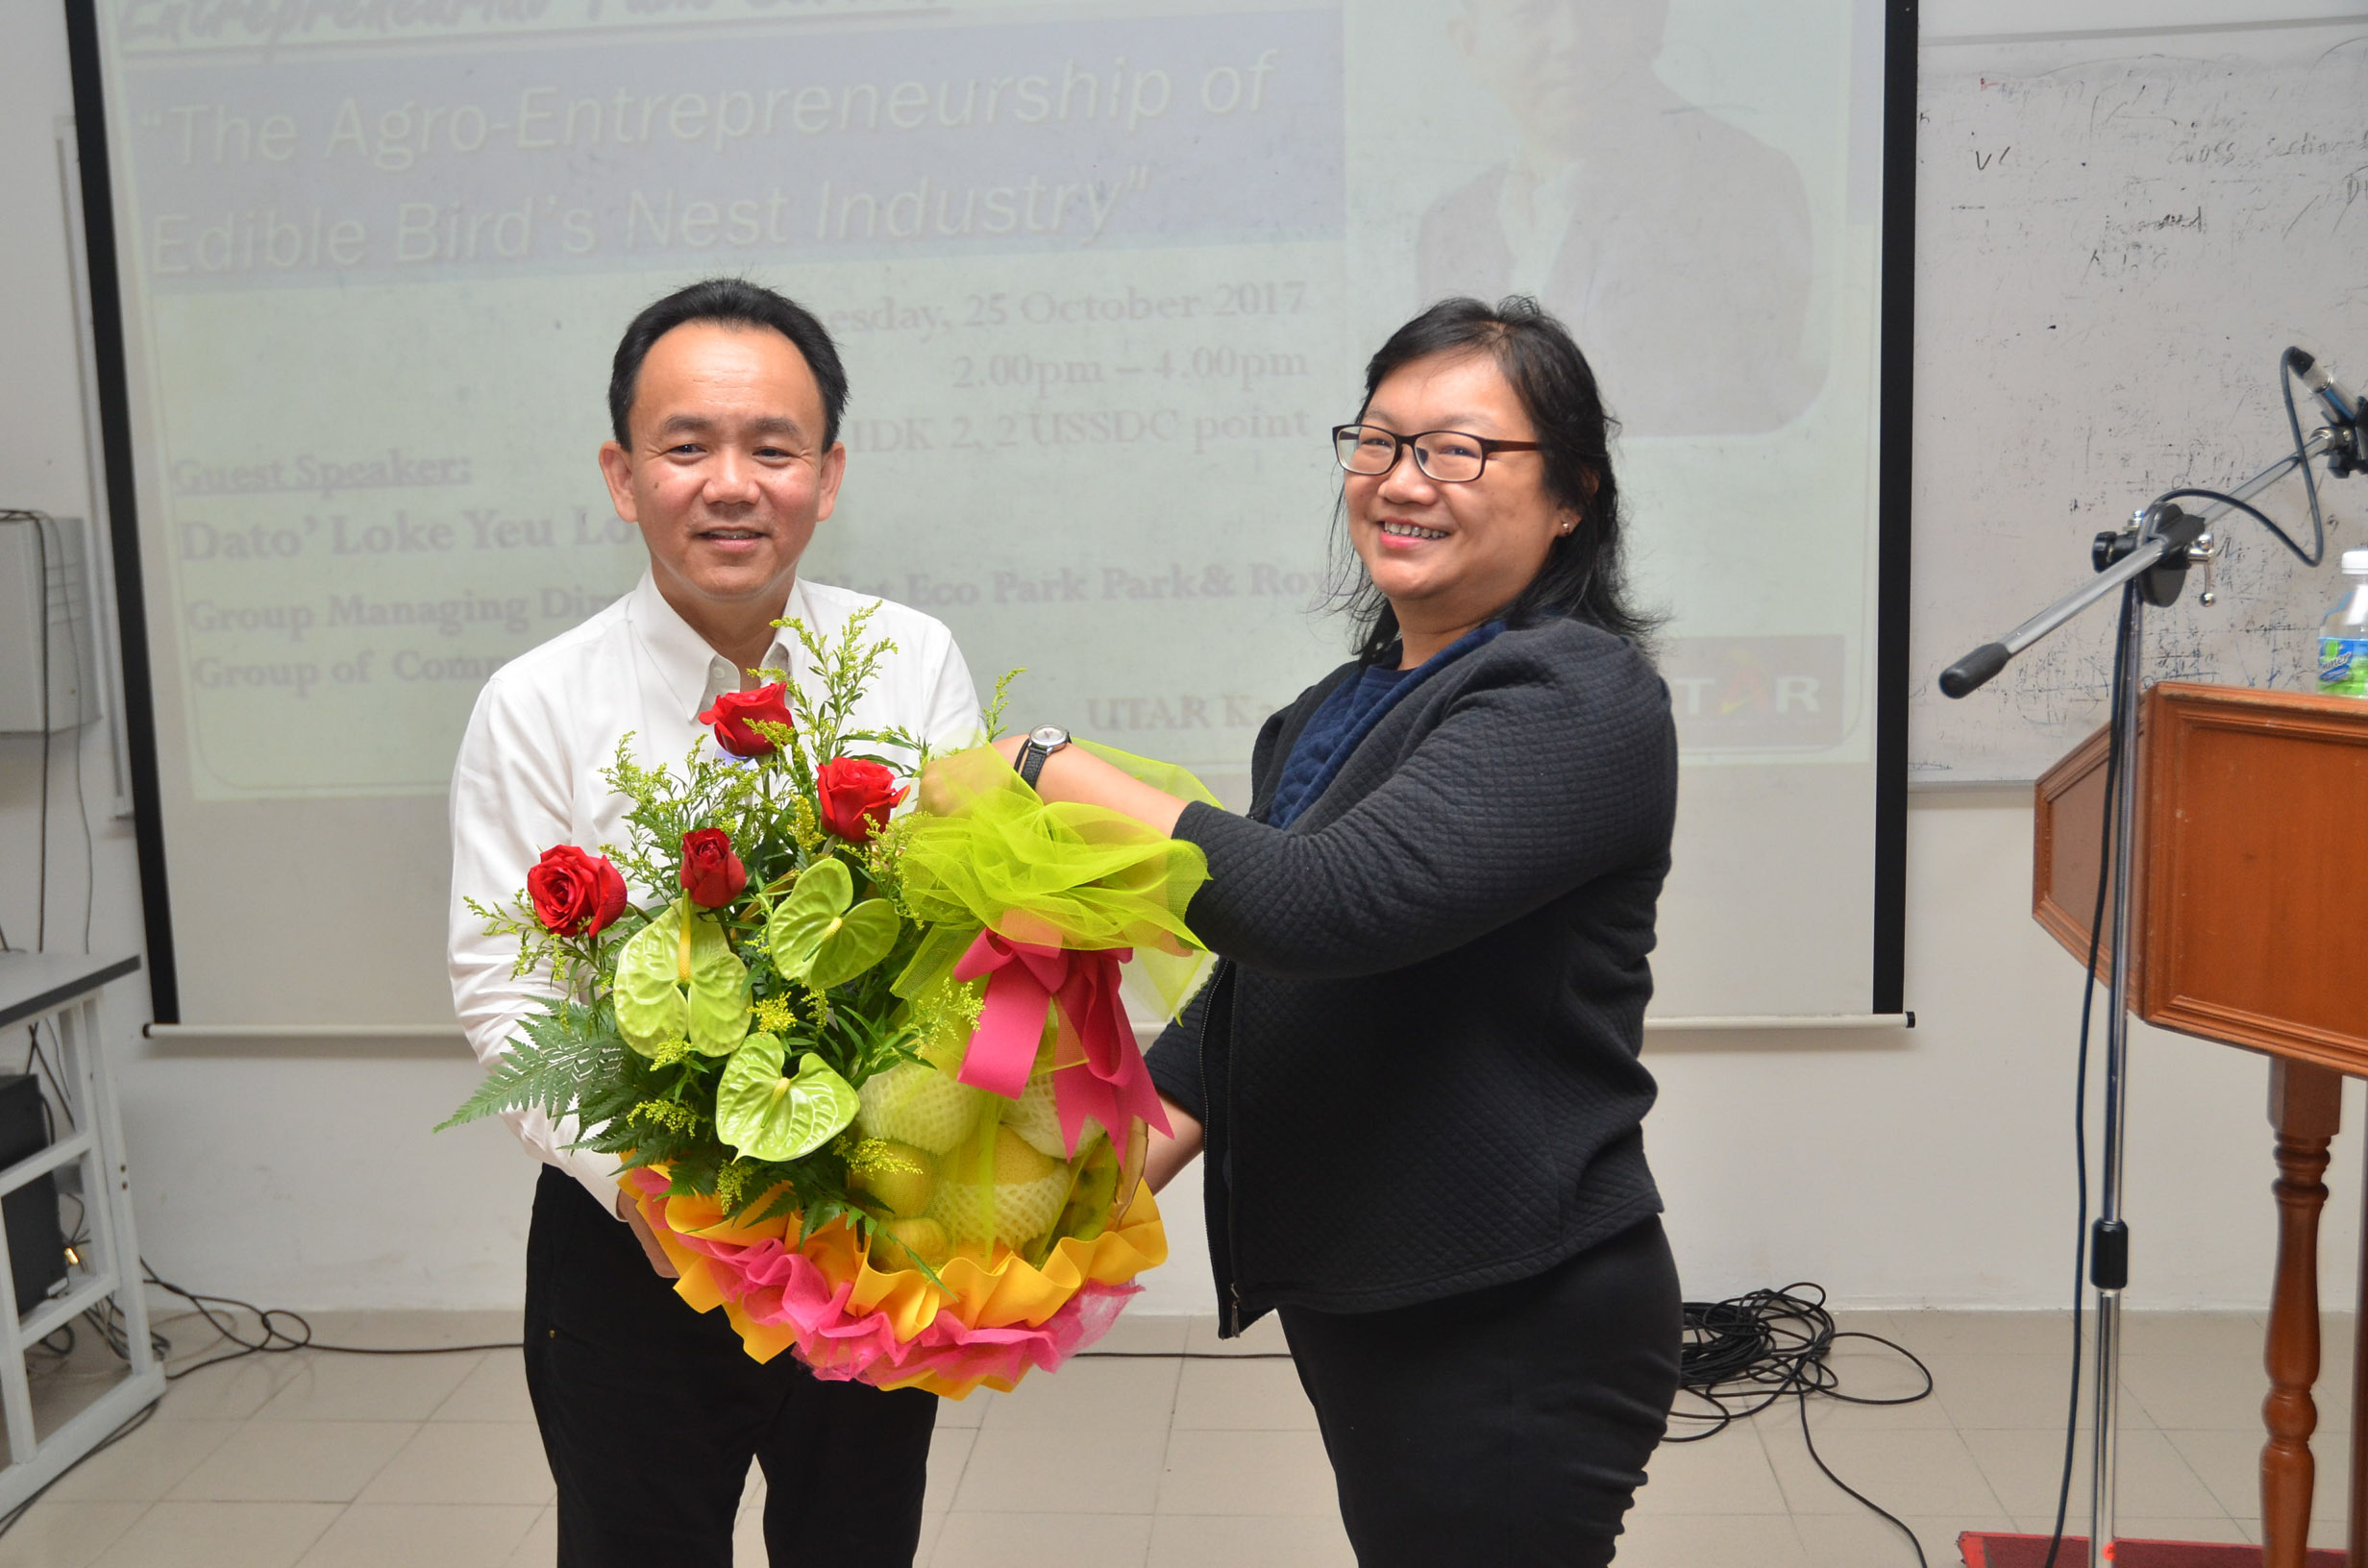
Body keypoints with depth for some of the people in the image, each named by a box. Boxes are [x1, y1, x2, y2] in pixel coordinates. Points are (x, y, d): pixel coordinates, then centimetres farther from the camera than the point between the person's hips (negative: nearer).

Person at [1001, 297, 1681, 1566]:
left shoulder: (1577, 699, -17)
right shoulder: (1348, 704, 11)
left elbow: (1322, 904, -31)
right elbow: (1259, 980, 15)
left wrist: (1046, 771, -25)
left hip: (1514, 1333, -8)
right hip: (1351, 1299, 8)